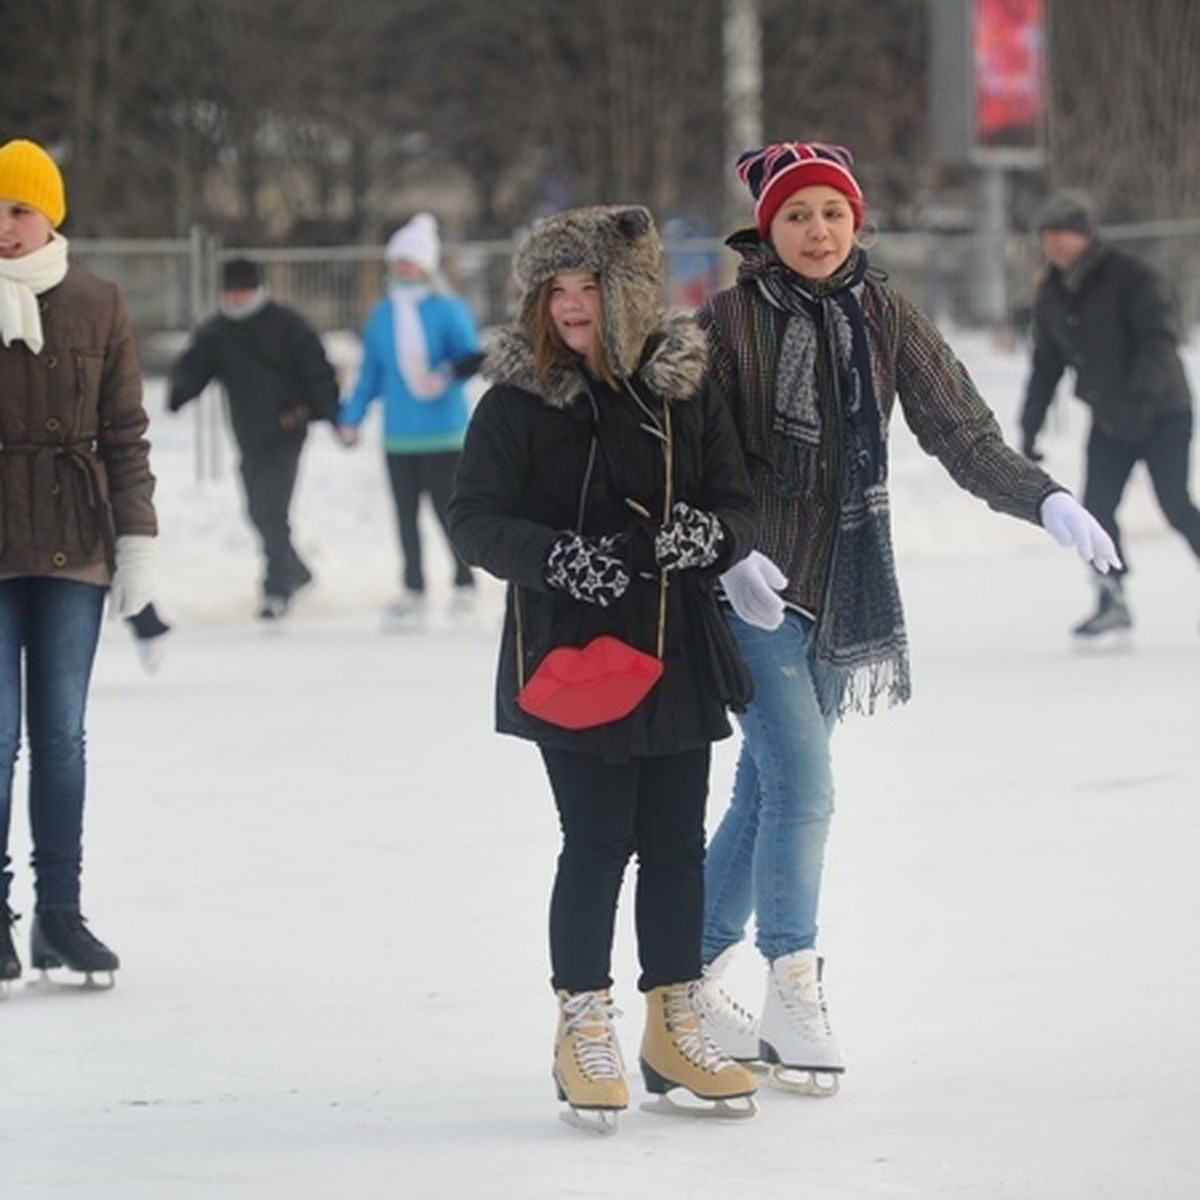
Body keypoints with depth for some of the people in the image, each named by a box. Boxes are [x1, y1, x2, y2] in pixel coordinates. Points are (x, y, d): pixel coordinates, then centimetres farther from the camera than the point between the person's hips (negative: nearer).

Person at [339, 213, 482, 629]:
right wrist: (350, 418, 10)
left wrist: (449, 372, -32)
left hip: (443, 434, -5)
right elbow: (371, 373, 14)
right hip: (398, 436, 5)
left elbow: (469, 355, -11)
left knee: (447, 512, -1)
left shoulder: (448, 311, -7)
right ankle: (413, 593, 14)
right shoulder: (382, 315, 9)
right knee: (406, 516, 7)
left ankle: (463, 584, 16)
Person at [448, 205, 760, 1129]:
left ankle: (673, 1027, 21)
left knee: (677, 842, 8)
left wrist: (711, 533, -17)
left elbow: (740, 505, 6)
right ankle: (583, 1032, 9)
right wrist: (555, 556, -26)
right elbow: (476, 519, -9)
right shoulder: (519, 401, -4)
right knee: (598, 840, -5)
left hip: (677, 654, 4)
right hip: (568, 654, -3)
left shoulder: (686, 390, 4)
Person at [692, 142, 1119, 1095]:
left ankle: (696, 976, 26)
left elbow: (965, 436, -3)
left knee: (768, 793, 12)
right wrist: (731, 556, -24)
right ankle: (791, 990, -2)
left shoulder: (886, 321, 2)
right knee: (803, 785, -13)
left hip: (839, 589, 5)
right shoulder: (729, 322, -8)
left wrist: (1046, 499, -19)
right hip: (752, 589, -4)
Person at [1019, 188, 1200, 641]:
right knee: (1096, 507, -5)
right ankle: (1112, 603, 4)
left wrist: (1142, 391, -40)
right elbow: (1046, 364, 12)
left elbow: (1160, 337, -26)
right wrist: (1030, 427, 9)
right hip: (1108, 421, 6)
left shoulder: (1133, 278, -17)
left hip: (1162, 414, -6)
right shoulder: (1051, 294, 3)